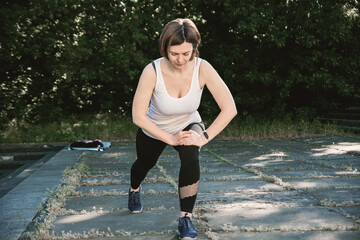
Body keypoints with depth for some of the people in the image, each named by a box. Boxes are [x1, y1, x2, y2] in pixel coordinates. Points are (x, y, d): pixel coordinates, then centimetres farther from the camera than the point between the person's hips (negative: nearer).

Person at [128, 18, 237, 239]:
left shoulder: (202, 68, -32)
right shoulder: (152, 71, -36)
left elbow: (229, 108, -32)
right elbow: (138, 116, -32)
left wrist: (204, 137, -34)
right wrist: (170, 139, -31)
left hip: (188, 126, 0)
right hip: (154, 130, 1)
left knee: (191, 158, -32)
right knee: (145, 163, 27)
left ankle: (186, 219, -15)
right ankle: (135, 189, 65)